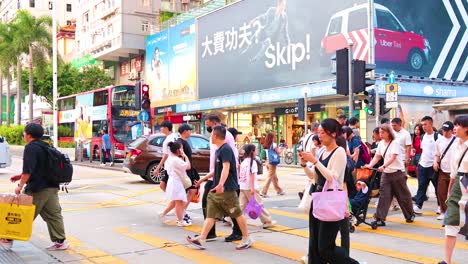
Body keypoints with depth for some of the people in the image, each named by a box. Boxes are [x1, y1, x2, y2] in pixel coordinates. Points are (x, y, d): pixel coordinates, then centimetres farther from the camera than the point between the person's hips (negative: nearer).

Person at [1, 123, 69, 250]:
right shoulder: (45, 147, 16)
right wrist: (21, 176, 25)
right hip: (52, 187, 8)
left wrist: (20, 185, -13)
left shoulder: (30, 148, -11)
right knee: (54, 215, 9)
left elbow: (28, 170, -20)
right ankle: (60, 241, 10)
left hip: (37, 189, -8)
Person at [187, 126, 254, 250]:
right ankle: (201, 240, 1)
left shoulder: (226, 149, -14)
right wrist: (204, 178, 32)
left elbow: (226, 168, -28)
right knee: (210, 215, 3)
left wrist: (221, 184, -40)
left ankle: (247, 239, 14)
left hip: (227, 190, -10)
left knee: (238, 214, 2)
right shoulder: (219, 150, 16)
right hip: (216, 190, 10)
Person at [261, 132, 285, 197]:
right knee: (270, 178, -3)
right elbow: (278, 152, -12)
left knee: (274, 177, 18)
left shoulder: (266, 145, 7)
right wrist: (278, 149, 8)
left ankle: (279, 190, 29)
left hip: (267, 161, 7)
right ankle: (264, 192, -6)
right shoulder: (273, 144, -12)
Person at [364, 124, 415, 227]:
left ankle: (410, 215, 29)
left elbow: (393, 158, -24)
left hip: (397, 172, -5)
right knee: (384, 196, -3)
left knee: (403, 195, 8)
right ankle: (380, 219, -4)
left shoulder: (395, 143, -13)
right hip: (386, 173, 5)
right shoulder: (381, 143, 6)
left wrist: (383, 166, -37)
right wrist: (370, 165, -13)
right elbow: (377, 157, 4)